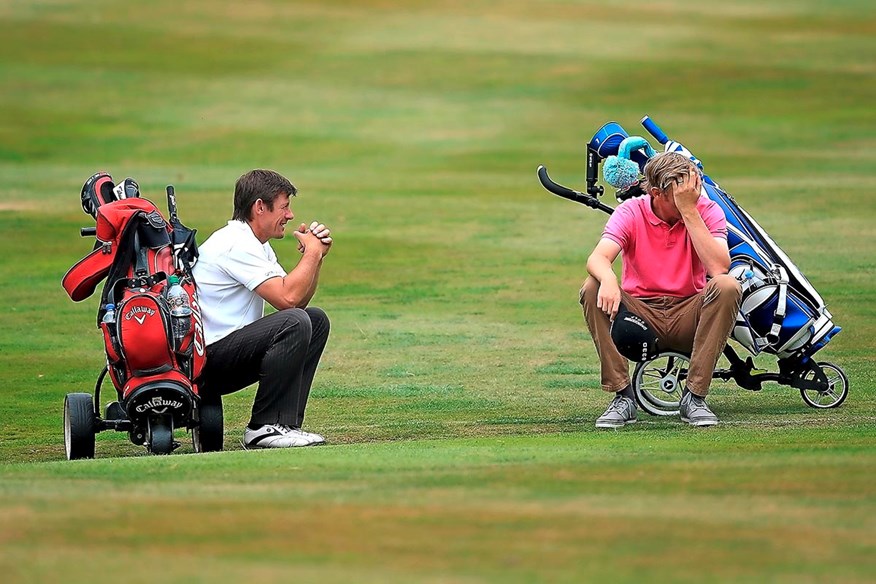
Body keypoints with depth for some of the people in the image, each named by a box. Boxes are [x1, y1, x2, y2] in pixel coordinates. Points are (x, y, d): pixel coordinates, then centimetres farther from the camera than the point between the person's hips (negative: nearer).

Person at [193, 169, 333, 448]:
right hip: (207, 359, -11)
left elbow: (299, 300, 18)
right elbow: (287, 298, -23)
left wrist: (315, 254, 5)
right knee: (295, 323, -26)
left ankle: (286, 423, 2)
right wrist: (312, 253, -10)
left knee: (316, 320, 10)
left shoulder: (255, 245, 18)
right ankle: (264, 428, -20)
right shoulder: (236, 244, -16)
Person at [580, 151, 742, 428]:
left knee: (728, 286, -29)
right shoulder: (631, 212, -7)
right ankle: (623, 397, -22)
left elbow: (718, 267, -24)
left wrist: (689, 211, -25)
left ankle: (695, 397, -24)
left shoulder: (707, 211, -6)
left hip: (687, 318, 0)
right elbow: (598, 258, -23)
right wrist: (608, 280, -47)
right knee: (592, 288, -26)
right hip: (641, 317, 0)